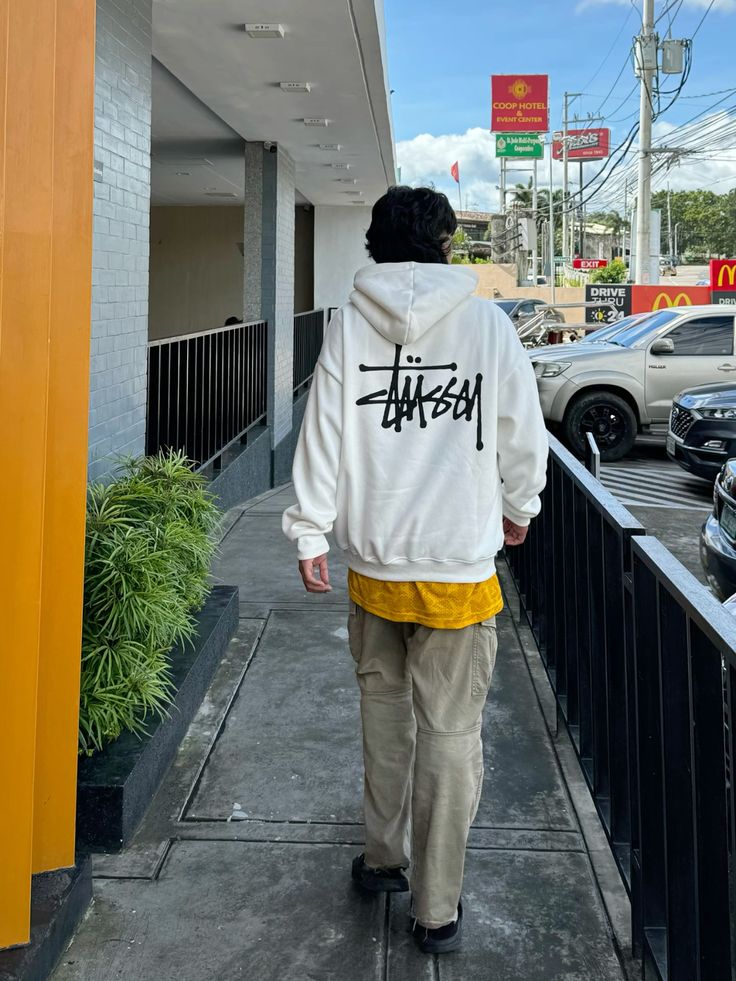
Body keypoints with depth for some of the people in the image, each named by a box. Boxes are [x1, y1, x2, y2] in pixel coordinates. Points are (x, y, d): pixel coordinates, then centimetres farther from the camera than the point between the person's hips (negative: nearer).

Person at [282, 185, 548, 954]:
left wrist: (310, 533, 4)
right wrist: (519, 508, 18)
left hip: (373, 563, 2)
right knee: (450, 733, 5)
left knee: (383, 707, 21)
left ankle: (384, 857, 35)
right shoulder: (486, 321, -5)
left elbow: (322, 433, -4)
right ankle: (436, 911, 15)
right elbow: (523, 430, 0)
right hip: (460, 568, -2)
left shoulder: (349, 323, -2)